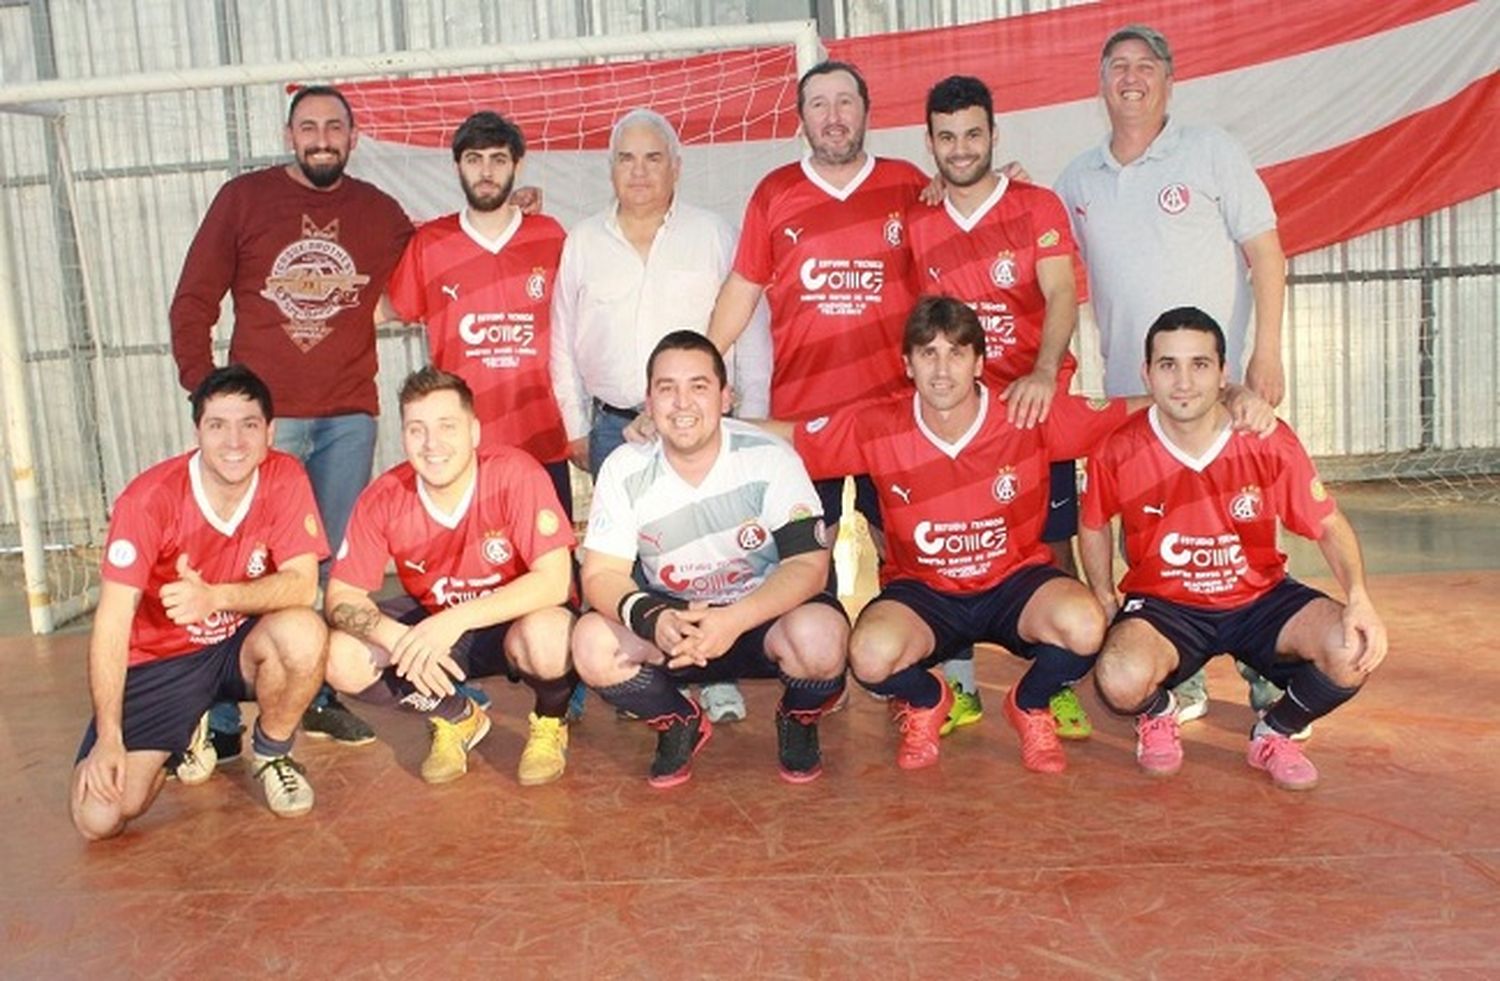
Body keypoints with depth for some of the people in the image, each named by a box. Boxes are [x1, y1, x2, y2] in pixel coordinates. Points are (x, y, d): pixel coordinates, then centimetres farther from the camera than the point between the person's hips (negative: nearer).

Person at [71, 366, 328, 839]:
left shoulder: (285, 478, -15)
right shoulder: (149, 498, -21)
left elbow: (302, 584, -20)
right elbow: (113, 619, -20)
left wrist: (216, 597, -38)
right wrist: (108, 738, -23)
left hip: (243, 645, 1)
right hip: (159, 659, -1)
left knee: (304, 633, -34)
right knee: (98, 819, -14)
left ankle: (272, 751, -2)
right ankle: (188, 736, 19)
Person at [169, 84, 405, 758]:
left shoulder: (379, 214, 10)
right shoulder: (242, 198, 4)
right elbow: (193, 304, 4)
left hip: (348, 418, 2)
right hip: (261, 415, -2)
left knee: (339, 568, 8)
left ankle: (324, 700, 21)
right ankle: (219, 722, 7)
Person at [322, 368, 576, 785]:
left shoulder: (516, 474, -26)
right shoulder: (384, 499, -15)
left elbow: (555, 581, -29)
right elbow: (342, 597, -12)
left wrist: (458, 619, -37)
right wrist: (401, 640, -33)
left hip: (513, 623, -4)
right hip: (432, 622, 4)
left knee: (546, 636, -38)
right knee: (342, 659, -19)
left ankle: (550, 723, 0)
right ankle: (457, 719, 9)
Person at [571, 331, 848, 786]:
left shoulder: (771, 459, -17)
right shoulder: (624, 471, -10)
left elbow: (808, 565, -19)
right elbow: (601, 574, -11)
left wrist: (734, 621, -36)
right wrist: (651, 618, -34)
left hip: (763, 615, -2)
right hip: (672, 620, 2)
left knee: (819, 638, -35)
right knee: (592, 644, -26)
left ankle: (798, 722, 4)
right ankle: (679, 725, 7)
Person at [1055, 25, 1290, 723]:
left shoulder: (1211, 151, 2)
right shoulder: (1077, 179, 11)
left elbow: (1266, 253, -1)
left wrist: (1266, 351, -11)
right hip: (1126, 390, 4)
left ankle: (1270, 675, 11)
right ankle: (1182, 680, 19)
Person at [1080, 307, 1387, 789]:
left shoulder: (1270, 442, -14)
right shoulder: (1119, 449, -15)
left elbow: (1329, 526, -3)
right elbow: (1093, 526, 6)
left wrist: (1360, 599, -21)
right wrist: (1106, 605, -1)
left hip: (1260, 598, 2)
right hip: (1164, 605, -2)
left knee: (1356, 649, -26)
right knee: (1121, 680, -34)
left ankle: (1273, 734, 8)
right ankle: (1158, 715, 9)